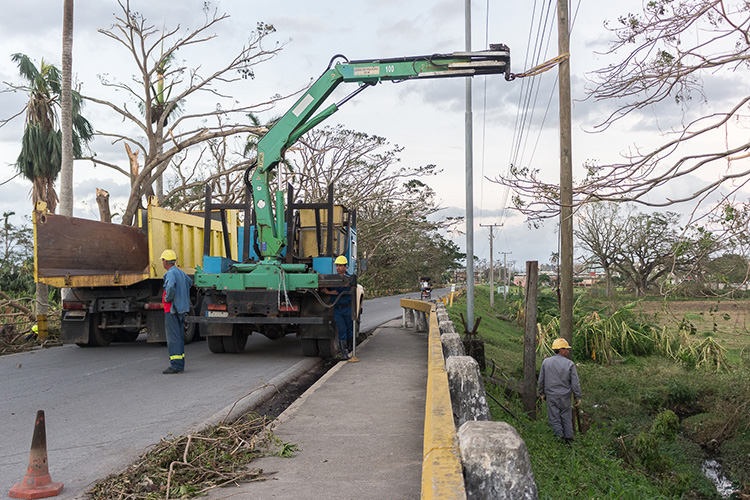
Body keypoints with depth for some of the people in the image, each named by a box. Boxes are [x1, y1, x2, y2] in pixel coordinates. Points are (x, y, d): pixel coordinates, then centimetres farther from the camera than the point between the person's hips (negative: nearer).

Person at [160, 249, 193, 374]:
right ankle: (180, 365, 15)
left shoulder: (170, 273, -14)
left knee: (173, 338, -8)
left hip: (172, 310, -9)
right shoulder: (181, 272, 15)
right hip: (182, 309, 9)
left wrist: (167, 298, -18)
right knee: (179, 338, 12)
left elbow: (170, 287, -35)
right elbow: (190, 283, 35)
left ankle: (176, 366, -10)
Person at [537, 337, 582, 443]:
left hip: (551, 395, 1)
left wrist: (542, 393, 18)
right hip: (565, 396, -1)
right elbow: (575, 383, -6)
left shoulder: (546, 362, -2)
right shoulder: (570, 364, -8)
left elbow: (541, 380, 5)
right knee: (566, 418, 13)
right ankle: (568, 439, 18)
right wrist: (578, 397, 3)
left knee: (555, 419, 6)